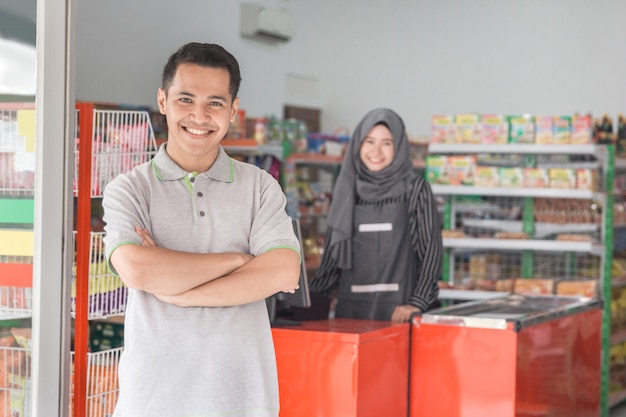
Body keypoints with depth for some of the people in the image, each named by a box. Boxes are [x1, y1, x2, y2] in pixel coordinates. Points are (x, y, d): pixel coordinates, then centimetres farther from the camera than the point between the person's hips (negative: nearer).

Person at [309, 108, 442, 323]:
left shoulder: (414, 188, 1)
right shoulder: (347, 188, 11)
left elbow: (431, 248, -3)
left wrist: (417, 304, -13)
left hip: (397, 309, -3)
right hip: (350, 307, 3)